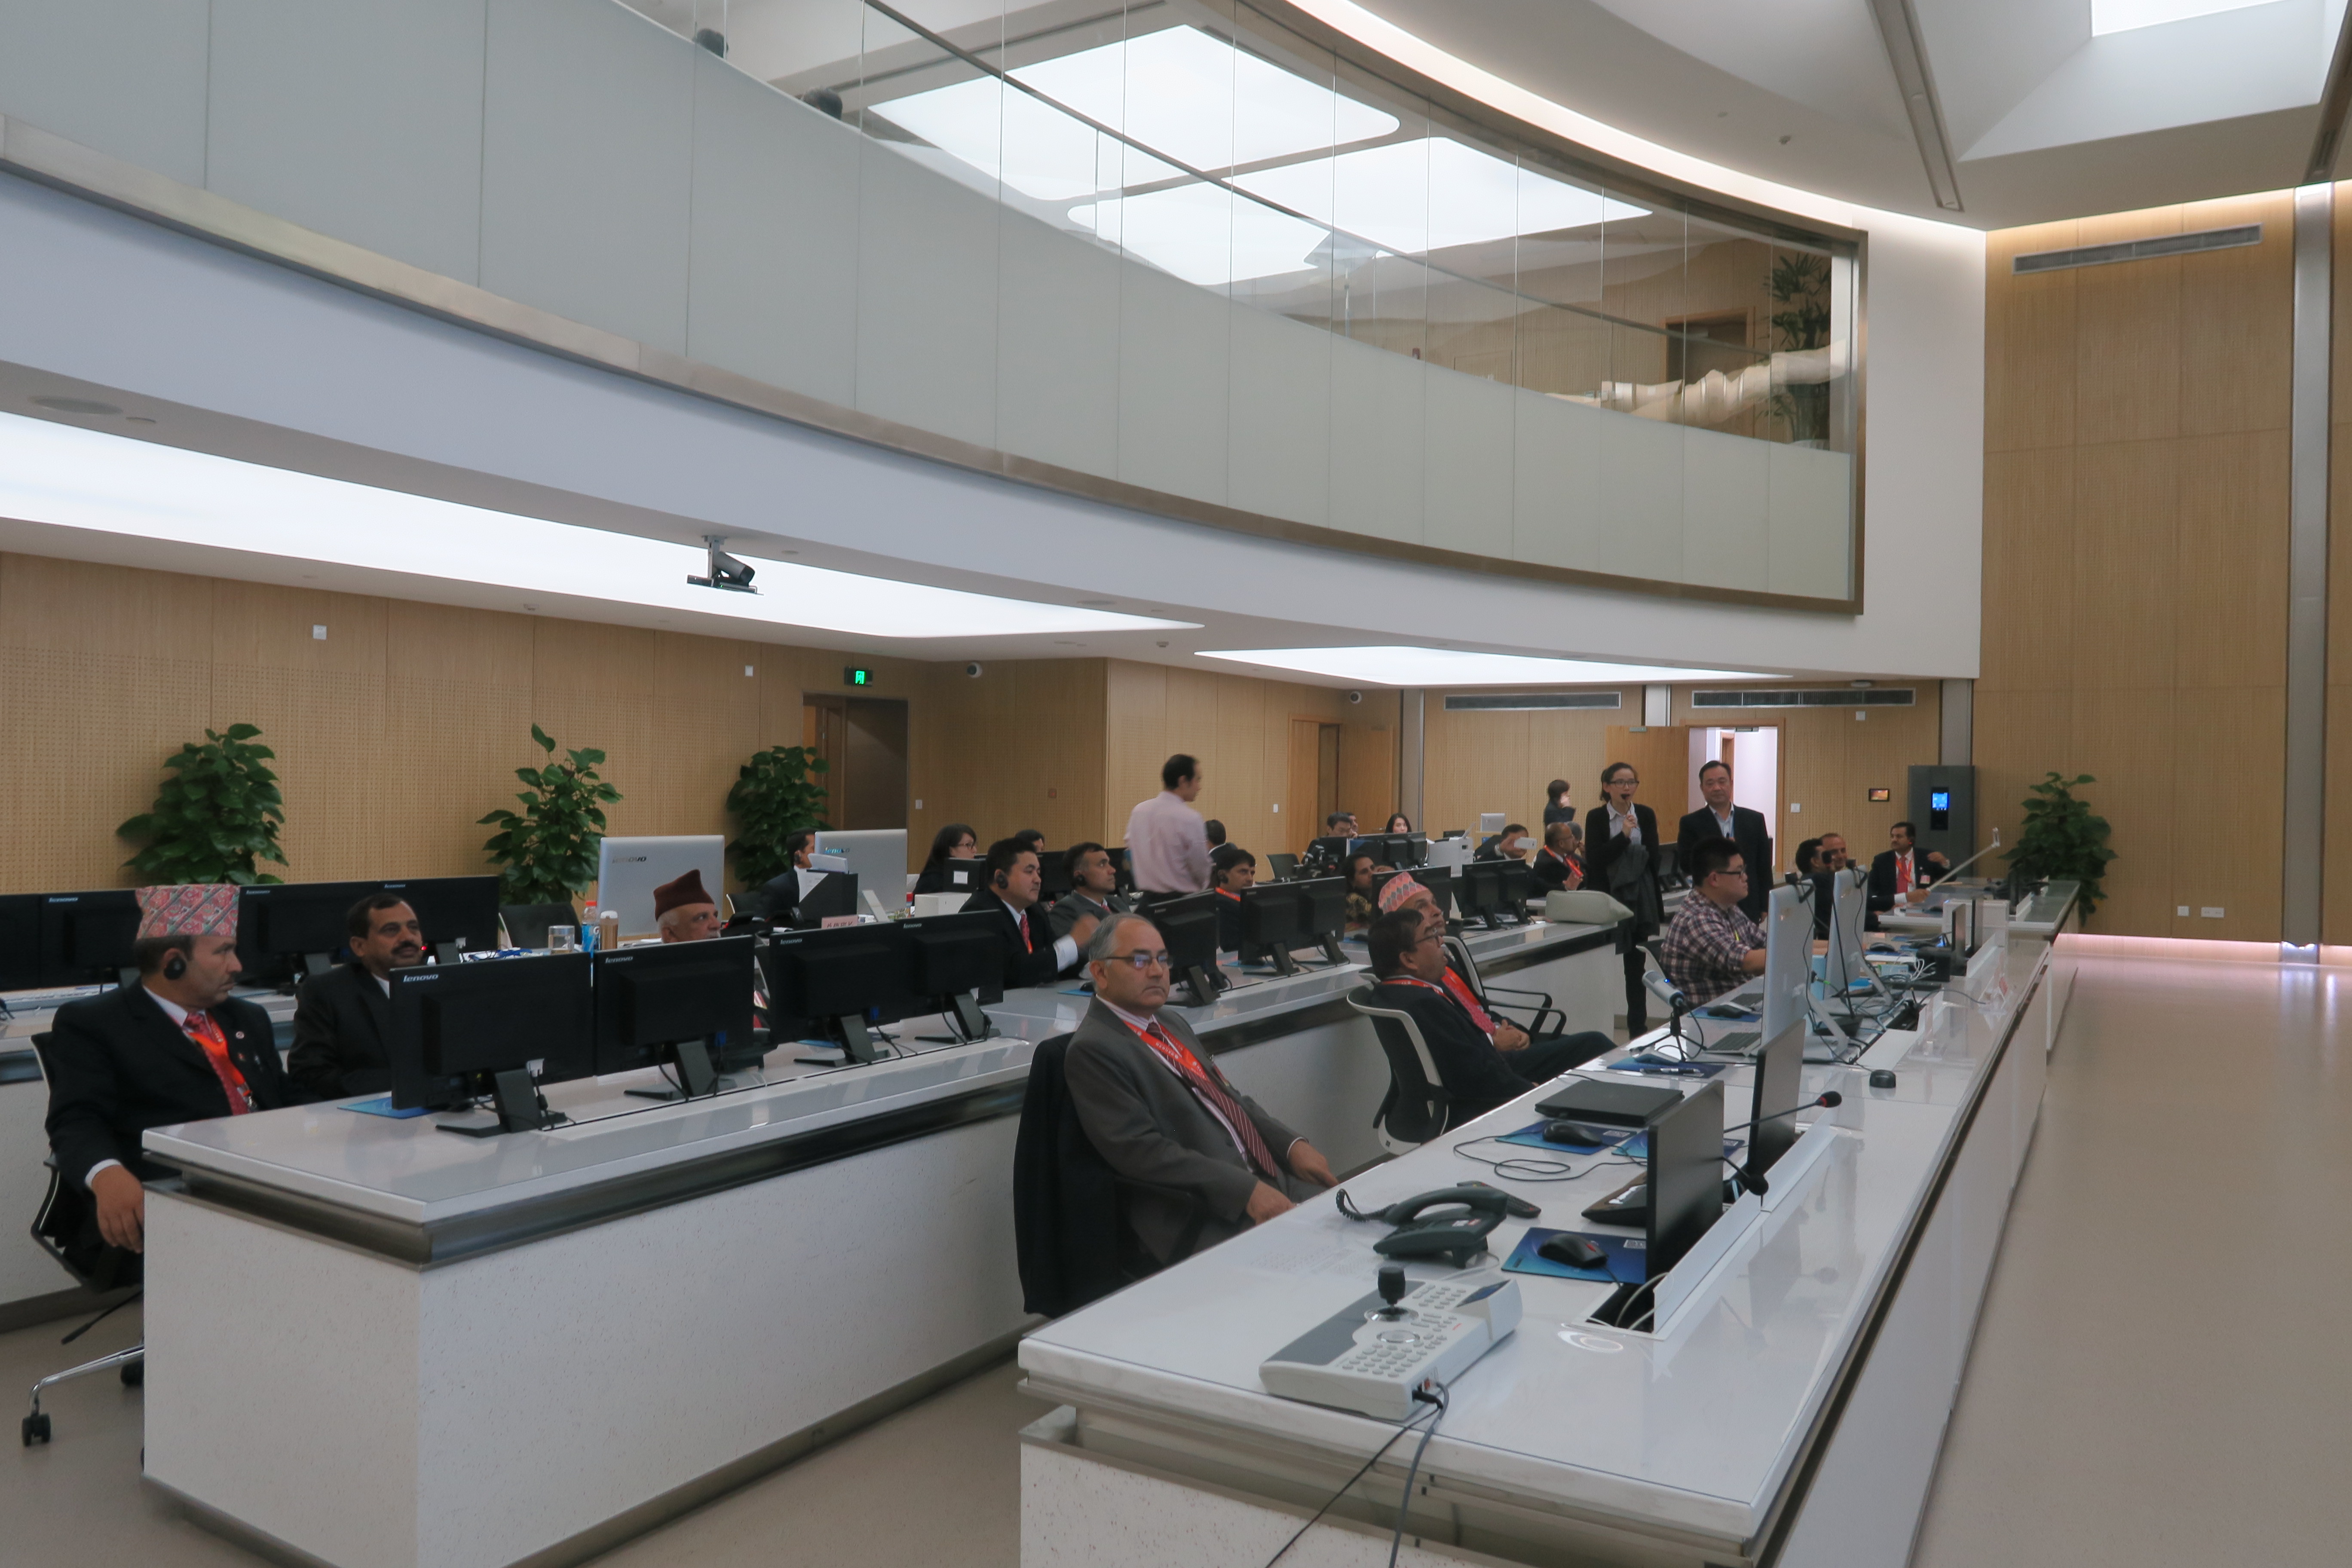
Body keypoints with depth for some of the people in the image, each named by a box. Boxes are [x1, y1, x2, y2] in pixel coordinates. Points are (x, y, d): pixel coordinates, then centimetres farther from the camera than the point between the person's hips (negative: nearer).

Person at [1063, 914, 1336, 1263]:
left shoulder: (1171, 1023, 17)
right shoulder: (1093, 1050, -10)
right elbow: (1141, 1149, -18)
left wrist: (1292, 1145, 5)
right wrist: (1245, 1190, -22)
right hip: (1197, 1219, -9)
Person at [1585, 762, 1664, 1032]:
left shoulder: (1646, 815, 6)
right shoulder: (1596, 818, -2)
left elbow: (1654, 858, 10)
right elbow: (1594, 860, -9)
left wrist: (1658, 907, 9)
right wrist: (1623, 836, -18)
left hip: (1641, 898, 3)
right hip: (1608, 898, -2)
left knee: (1636, 963, 7)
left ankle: (1638, 1026, 14)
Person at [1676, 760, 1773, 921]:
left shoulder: (1755, 820, 7)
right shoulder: (1691, 823, 1)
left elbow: (1764, 867, 9)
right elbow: (1686, 866, -6)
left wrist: (1764, 907, 5)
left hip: (1749, 908, 2)